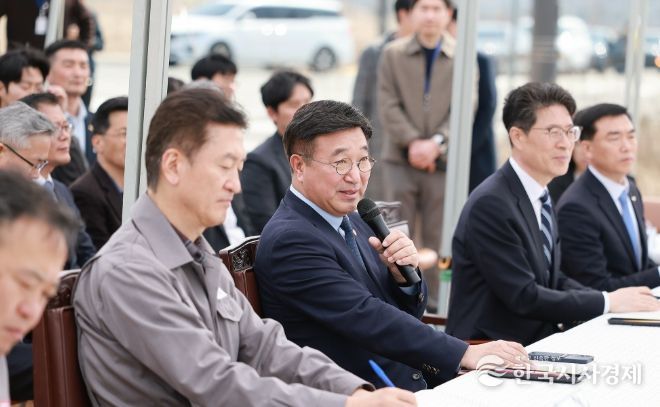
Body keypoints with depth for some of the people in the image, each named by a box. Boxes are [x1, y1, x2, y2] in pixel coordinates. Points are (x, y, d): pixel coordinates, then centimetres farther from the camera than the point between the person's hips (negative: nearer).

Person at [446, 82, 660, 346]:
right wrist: (607, 302, -13)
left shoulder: (540, 196, 12)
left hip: (534, 341, 8)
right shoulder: (491, 204, -16)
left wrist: (615, 300, -1)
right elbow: (524, 297, -18)